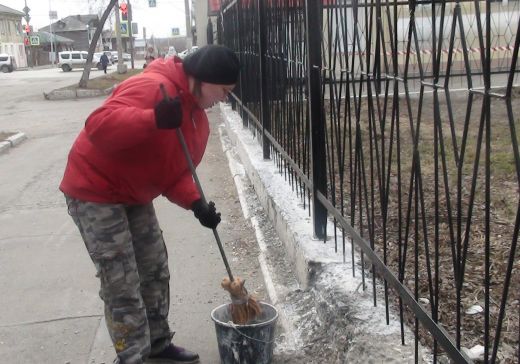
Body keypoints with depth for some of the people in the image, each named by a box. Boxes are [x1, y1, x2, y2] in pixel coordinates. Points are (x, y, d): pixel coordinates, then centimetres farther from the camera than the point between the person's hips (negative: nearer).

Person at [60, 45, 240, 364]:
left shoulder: (198, 118, 5)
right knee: (123, 284, -5)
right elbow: (99, 125, -36)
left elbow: (177, 170, 3)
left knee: (156, 271, 14)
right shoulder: (151, 87, -25)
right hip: (96, 192, -9)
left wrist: (196, 203, -15)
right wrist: (154, 119, -48)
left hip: (135, 197, 9)